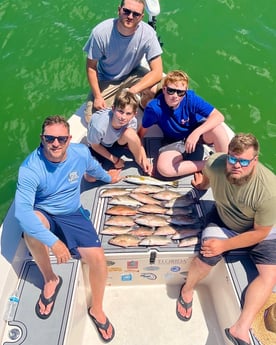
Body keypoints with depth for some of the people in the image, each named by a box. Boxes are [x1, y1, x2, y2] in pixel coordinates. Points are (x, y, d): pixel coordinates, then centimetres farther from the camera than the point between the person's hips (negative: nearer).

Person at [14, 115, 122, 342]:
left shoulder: (81, 153, -15)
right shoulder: (30, 168, -27)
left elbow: (93, 168, 11)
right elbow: (22, 210, -36)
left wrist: (107, 177, 31)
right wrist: (53, 241, -41)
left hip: (73, 215, 3)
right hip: (42, 214, -2)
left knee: (98, 259, -15)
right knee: (29, 227, -38)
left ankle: (97, 309, 16)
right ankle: (50, 280, -8)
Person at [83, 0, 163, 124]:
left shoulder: (148, 33, -24)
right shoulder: (100, 32, -24)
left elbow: (157, 72, -26)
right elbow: (91, 66, -11)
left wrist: (132, 91, -38)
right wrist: (97, 96, -16)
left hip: (133, 74, 0)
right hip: (106, 80, 0)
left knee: (153, 90, -32)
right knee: (92, 119, -11)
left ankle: (144, 106, 6)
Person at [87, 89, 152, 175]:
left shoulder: (132, 120, -30)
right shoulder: (99, 126, -39)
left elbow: (136, 141, -10)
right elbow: (95, 146, -19)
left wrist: (144, 159, -22)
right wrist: (115, 160, -13)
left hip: (118, 141, 1)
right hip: (100, 145, -1)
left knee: (130, 133, -34)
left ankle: (139, 161, -8)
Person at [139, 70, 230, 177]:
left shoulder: (191, 98, -24)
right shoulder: (154, 107, -25)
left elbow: (219, 116, -29)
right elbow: (142, 131, -11)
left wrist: (196, 133, -41)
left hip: (199, 132, 0)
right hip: (176, 143, 1)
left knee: (218, 129, -34)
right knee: (163, 167, -28)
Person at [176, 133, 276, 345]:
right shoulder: (215, 164, -27)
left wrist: (225, 245, -25)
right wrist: (201, 183, -13)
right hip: (224, 222, 1)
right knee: (208, 254, -25)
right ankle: (187, 290, 5)